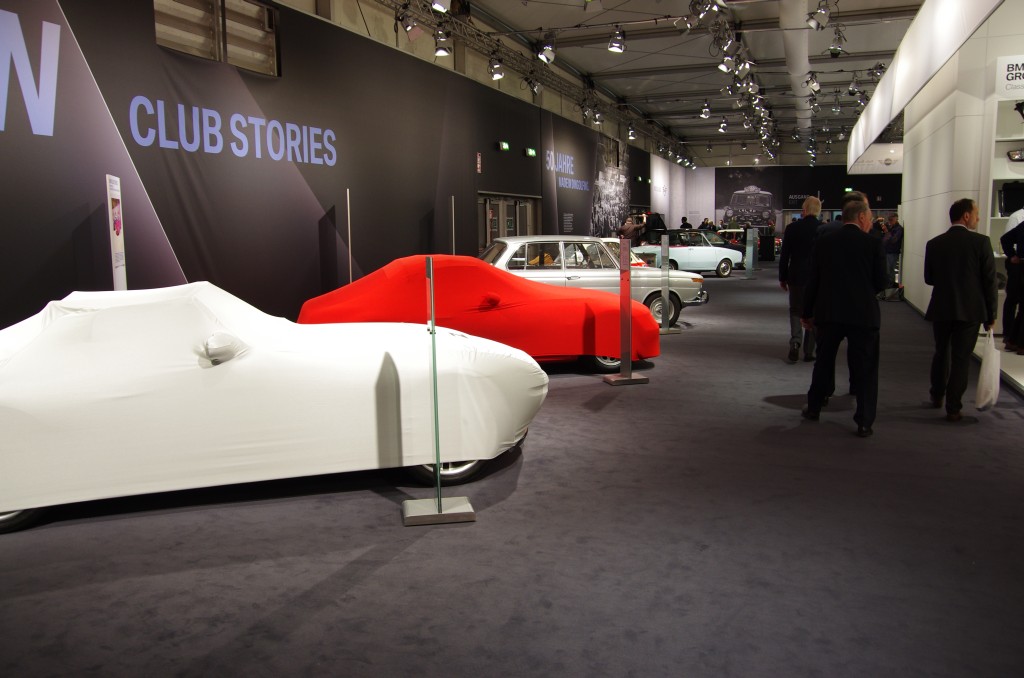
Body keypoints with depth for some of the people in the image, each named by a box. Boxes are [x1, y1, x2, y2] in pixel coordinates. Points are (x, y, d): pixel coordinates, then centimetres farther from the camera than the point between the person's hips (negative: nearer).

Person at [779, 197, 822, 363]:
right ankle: (808, 352, 11)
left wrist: (782, 278, 8)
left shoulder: (792, 228, -6)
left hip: (796, 277, 0)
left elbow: (784, 255, -1)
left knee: (795, 311, 12)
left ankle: (795, 343, -10)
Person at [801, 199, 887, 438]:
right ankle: (864, 422, 6)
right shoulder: (873, 244, -6)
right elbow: (881, 283, -4)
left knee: (823, 362, 19)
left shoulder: (823, 243, 1)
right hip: (863, 315, -2)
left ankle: (814, 408, 28)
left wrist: (807, 313, 13)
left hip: (828, 313, 3)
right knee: (865, 369, 5)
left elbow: (812, 281, 4)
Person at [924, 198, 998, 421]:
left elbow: (928, 279, 5)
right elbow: (989, 280, -7)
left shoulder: (934, 244, -1)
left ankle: (937, 396, 32)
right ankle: (953, 408, 6)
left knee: (941, 353, 20)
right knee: (961, 359, 4)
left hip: (941, 310, 3)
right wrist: (991, 313, 1)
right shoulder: (981, 242, -9)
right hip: (970, 310, -3)